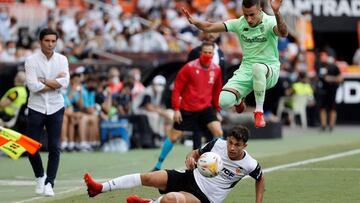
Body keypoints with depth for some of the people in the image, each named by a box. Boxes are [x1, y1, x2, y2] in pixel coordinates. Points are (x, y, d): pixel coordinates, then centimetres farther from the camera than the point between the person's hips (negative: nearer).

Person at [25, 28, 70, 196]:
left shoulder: (62, 60, 2)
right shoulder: (32, 60, -5)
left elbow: (64, 83, -12)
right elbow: (32, 86, -17)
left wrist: (42, 81, -13)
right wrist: (55, 82, -11)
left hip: (55, 108, 1)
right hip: (36, 108, -1)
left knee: (54, 147, -5)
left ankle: (49, 183, 1)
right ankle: (40, 177, 24)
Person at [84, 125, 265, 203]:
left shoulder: (249, 165, -14)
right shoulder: (218, 144, -6)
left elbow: (260, 179, 7)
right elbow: (196, 153, 9)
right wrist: (190, 157, -14)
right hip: (191, 178, 5)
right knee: (148, 177, -8)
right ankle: (100, 188, -1)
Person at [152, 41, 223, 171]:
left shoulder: (216, 70, 0)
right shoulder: (189, 68, -12)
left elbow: (216, 91, 13)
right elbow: (177, 88, -8)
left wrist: (217, 110, 13)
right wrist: (176, 109, -11)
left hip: (205, 108, 3)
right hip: (186, 110, -3)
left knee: (218, 132, -16)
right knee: (174, 137, 4)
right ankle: (158, 165, 19)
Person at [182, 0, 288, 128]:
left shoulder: (269, 22, -12)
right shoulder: (239, 23, -1)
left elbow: (283, 33, -35)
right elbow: (209, 27, -2)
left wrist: (276, 13, -53)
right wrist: (194, 21, -23)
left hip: (269, 71, -4)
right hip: (245, 70, 4)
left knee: (258, 67, -42)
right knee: (223, 101, -20)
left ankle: (259, 111, -23)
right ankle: (238, 100, 22)